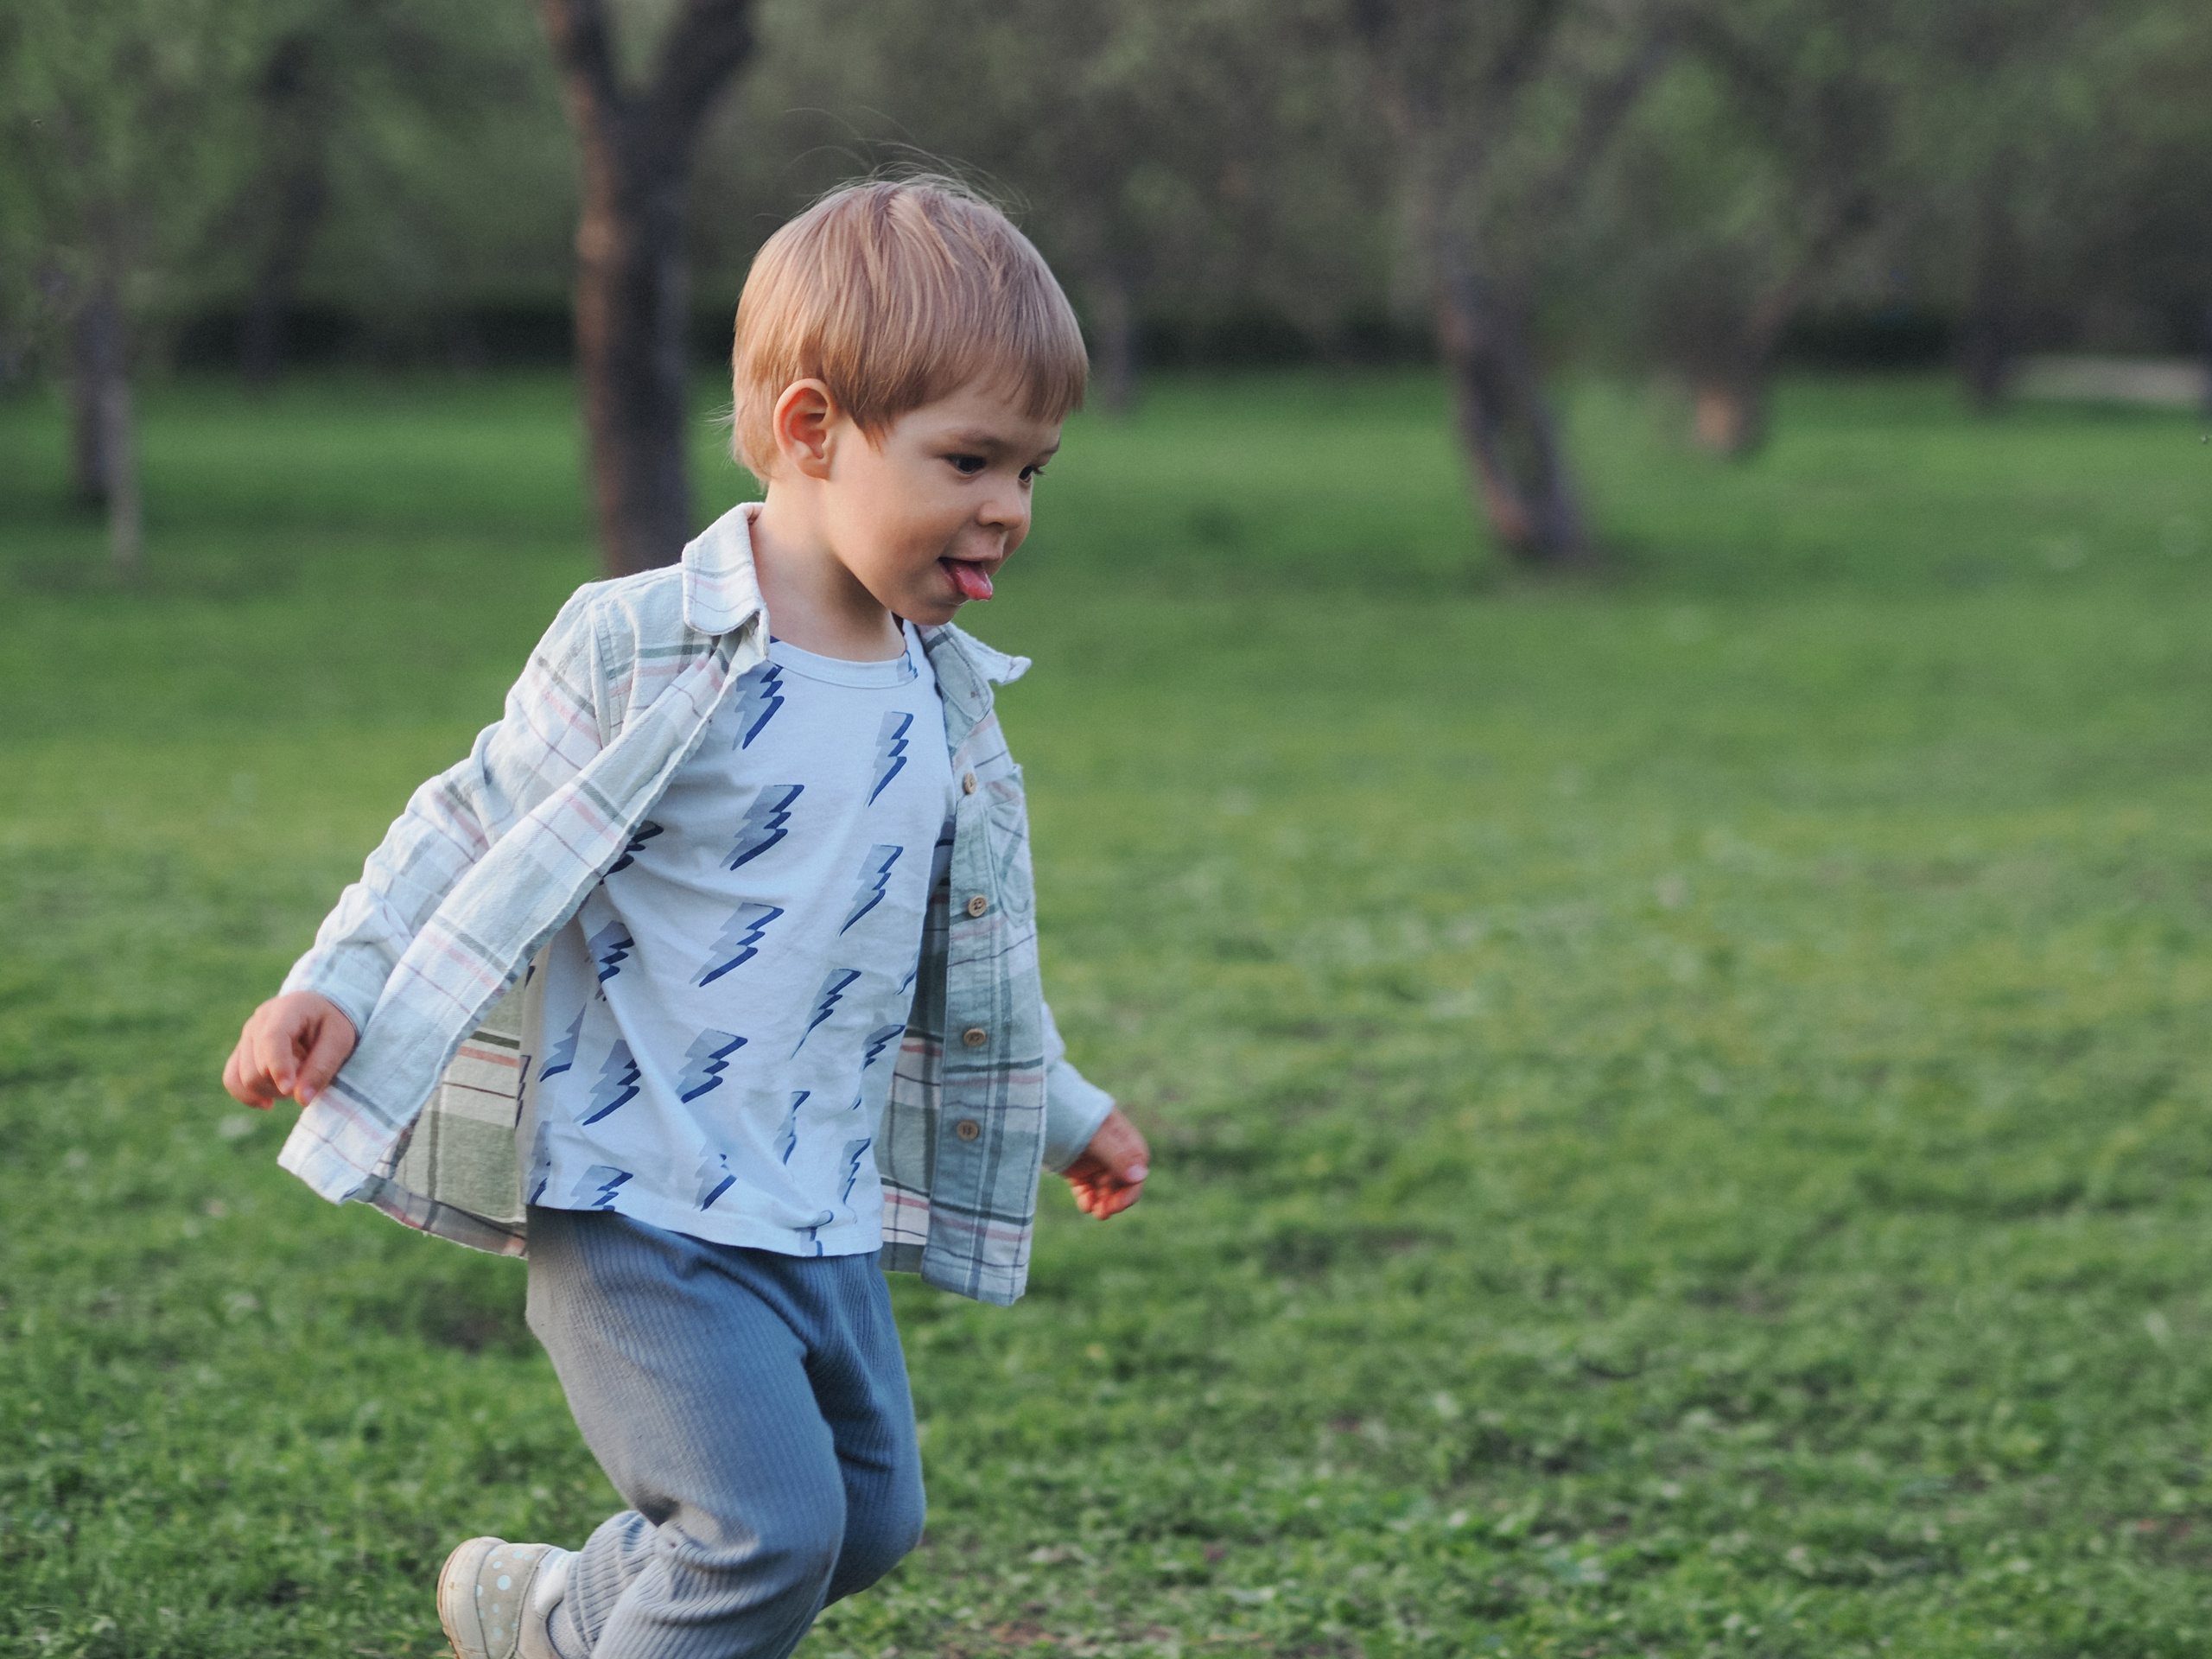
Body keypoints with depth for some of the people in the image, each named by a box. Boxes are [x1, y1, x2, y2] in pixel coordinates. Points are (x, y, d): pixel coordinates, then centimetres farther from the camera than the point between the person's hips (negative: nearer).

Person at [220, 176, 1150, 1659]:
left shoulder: (948, 701, 7)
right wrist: (336, 985, -14)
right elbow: (479, 828, -4)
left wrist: (1066, 1110, 32)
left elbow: (964, 957, 22)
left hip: (825, 1221, 7)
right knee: (770, 1523, -18)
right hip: (636, 1198, -7)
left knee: (868, 1521, 15)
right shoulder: (642, 650, -13)